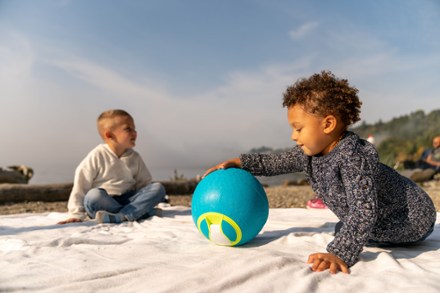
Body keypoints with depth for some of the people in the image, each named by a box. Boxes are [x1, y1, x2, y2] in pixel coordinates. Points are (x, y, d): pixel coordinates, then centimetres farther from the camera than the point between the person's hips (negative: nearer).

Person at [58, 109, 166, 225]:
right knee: (94, 196, -37)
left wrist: (146, 203, -6)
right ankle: (139, 212, -23)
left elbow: (144, 183, 10)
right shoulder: (97, 156, -7)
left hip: (129, 200, 4)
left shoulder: (134, 157, 6)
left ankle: (120, 216, -35)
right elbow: (81, 185, -7)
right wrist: (76, 214, -10)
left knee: (158, 188, -19)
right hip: (104, 203, -4)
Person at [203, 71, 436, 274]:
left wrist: (340, 253, -50)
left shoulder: (352, 156, -36)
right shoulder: (308, 153, -11)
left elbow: (364, 211, -42)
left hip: (413, 218, -7)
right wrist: (238, 162, -8)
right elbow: (274, 162, 0)